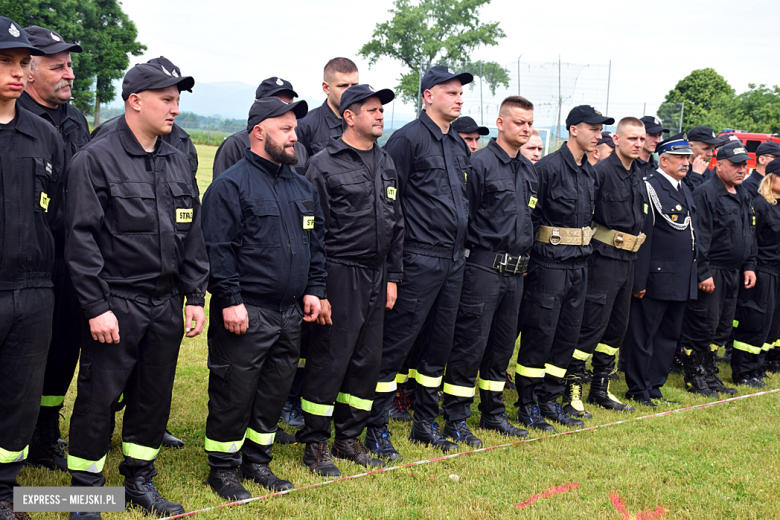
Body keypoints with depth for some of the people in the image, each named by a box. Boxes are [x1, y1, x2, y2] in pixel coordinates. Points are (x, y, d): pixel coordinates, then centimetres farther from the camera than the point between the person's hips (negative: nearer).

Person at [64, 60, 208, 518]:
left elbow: (193, 236, 13)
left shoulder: (178, 163, 11)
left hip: (167, 305, 6)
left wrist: (195, 297, 8)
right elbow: (82, 239, -12)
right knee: (99, 399, 1)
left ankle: (140, 480, 28)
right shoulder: (96, 159, -8)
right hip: (116, 305, -6)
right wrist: (97, 306, -15)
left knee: (155, 397, 13)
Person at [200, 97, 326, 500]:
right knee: (234, 392, -1)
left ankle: (257, 460, 28)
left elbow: (316, 244, 21)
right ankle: (223, 469, 13)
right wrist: (230, 300, -18)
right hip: (245, 312, -7)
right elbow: (218, 249, -13)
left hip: (290, 313, 7)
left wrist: (314, 289, 12)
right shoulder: (231, 185, -8)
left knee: (275, 391, 13)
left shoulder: (302, 187, 15)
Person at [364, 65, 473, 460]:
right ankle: (376, 429, 5)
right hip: (419, 261, -8)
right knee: (396, 344, -3)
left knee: (439, 345, 14)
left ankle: (425, 423, 27)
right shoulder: (408, 139, -9)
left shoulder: (459, 146, 16)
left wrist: (461, 246, 17)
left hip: (454, 261, 8)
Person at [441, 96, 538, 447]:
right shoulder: (480, 163, -10)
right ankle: (455, 420, 4)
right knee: (471, 344, -4)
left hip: (515, 271, 8)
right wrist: (464, 262, -11)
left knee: (503, 344, 14)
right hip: (484, 268, -8)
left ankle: (493, 414, 26)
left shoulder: (527, 169, 15)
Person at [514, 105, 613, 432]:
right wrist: (528, 257, -13)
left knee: (568, 335, 11)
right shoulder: (548, 167, -12)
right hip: (550, 264, -8)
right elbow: (528, 215, -13)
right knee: (539, 335, -2)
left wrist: (585, 252, 17)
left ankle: (549, 401, 22)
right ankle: (527, 405, 8)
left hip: (579, 264, 8)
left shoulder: (590, 172, 13)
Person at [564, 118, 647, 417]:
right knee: (592, 325, -8)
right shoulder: (601, 171, -12)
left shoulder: (638, 176, 14)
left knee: (617, 326, 13)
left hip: (627, 260, 9)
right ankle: (571, 393, -1)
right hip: (604, 258, -8)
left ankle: (600, 389, 24)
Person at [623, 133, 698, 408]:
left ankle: (654, 387, 24)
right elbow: (641, 237, -15)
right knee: (644, 334, 1)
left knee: (669, 335, 14)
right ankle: (638, 390, 11)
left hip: (681, 281, 9)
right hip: (656, 278, -9)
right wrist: (639, 281, -18)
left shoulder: (685, 190, 16)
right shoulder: (650, 187, -11)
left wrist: (693, 276, 18)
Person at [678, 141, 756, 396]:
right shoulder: (706, 193, -13)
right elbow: (699, 236, -17)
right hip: (711, 272, -9)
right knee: (703, 325, -5)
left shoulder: (743, 196, 15)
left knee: (722, 325, 13)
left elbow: (749, 233, 23)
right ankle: (694, 378, 6)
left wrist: (749, 266, 15)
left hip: (733, 272, 9)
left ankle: (710, 374, 22)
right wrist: (703, 272, -20)